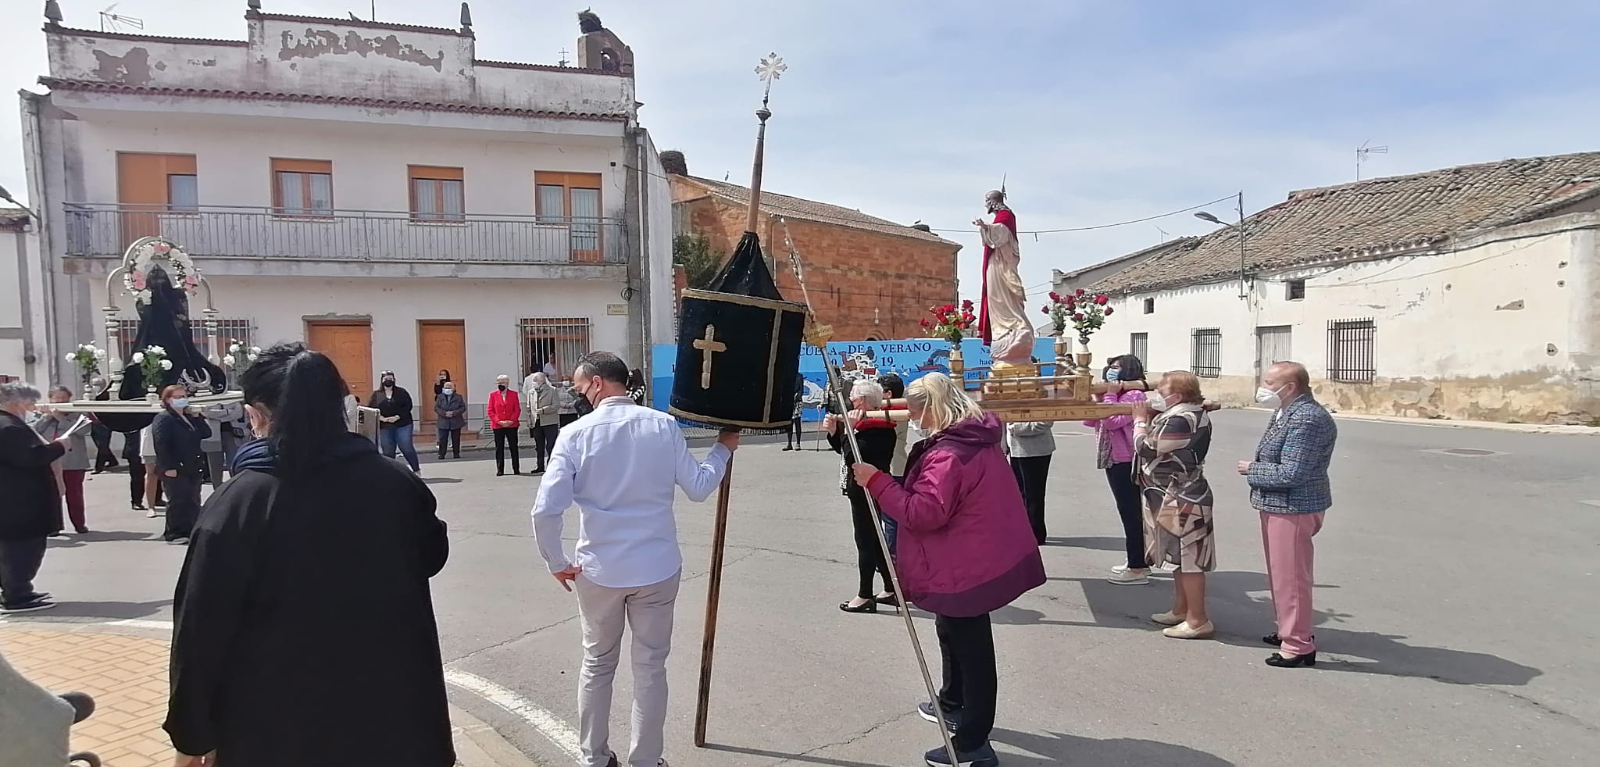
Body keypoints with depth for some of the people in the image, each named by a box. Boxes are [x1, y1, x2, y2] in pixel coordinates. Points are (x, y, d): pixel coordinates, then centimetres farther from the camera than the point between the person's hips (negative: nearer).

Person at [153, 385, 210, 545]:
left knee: (193, 501, 10)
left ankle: (191, 531, 17)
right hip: (175, 470, -8)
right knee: (177, 502, -5)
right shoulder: (163, 419, -8)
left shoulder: (189, 418, 18)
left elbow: (206, 434, 10)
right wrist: (168, 467, -23)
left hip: (192, 468, 8)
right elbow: (161, 444, -17)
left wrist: (197, 417, -1)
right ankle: (174, 534, 1)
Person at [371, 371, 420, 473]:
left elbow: (408, 406, -4)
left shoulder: (401, 392, 4)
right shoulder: (376, 394, 7)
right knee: (388, 452, 5)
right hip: (384, 427, 2)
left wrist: (397, 417, -14)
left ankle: (416, 469, 10)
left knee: (407, 448, -5)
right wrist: (381, 418, -13)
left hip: (403, 425, -2)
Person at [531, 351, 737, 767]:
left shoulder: (576, 433, -11)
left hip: (598, 570, 0)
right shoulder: (664, 426, -6)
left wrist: (557, 563, -2)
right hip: (657, 567, 0)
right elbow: (698, 488, 2)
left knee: (597, 664, 19)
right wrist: (723, 449, 17)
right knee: (650, 668, 12)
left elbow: (545, 510, -16)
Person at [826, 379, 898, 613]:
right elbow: (841, 448, 17)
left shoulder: (877, 429, -20)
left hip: (867, 492, -10)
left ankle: (865, 596, 4)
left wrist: (848, 429, -28)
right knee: (874, 540, 16)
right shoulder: (866, 422, 10)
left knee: (865, 541, -3)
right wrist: (833, 431, 1)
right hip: (864, 490, 10)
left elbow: (853, 458, -29)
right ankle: (891, 590, 24)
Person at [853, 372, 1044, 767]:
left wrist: (876, 481, -23)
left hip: (968, 568, -10)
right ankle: (954, 703, 46)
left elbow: (923, 513, -28)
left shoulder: (946, 454, -25)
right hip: (985, 556, 10)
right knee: (955, 631, 27)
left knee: (971, 647, 0)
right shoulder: (979, 437, 6)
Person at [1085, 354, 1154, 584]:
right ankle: (1137, 561, 26)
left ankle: (1138, 568, 0)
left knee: (1132, 513, -5)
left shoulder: (1134, 395, -14)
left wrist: (1110, 395, -15)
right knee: (1128, 513, 16)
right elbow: (1089, 421, 12)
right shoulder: (1116, 395, 17)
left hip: (1127, 462, -10)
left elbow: (1112, 421, -25)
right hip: (1114, 461, 10)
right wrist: (1100, 396, 2)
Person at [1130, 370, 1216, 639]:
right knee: (1182, 557, 18)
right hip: (1181, 498, 11)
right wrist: (1152, 419, 4)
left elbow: (1147, 448, -17)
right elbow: (1163, 443, 16)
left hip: (1181, 501, -11)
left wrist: (1140, 420, -2)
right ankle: (1180, 610, 29)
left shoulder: (1179, 420, -23)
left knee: (1188, 558, -3)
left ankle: (1197, 620, 5)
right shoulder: (1192, 414, 10)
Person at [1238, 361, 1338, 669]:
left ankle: (1299, 646, 8)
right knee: (1280, 574, 22)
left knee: (1290, 577, -2)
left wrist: (1252, 469, -13)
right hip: (1278, 505, 11)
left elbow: (1291, 473, -26)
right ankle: (1289, 629, 36)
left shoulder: (1306, 418, -22)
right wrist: (1255, 468, 2)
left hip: (1294, 508, -11)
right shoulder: (1286, 413, 11)